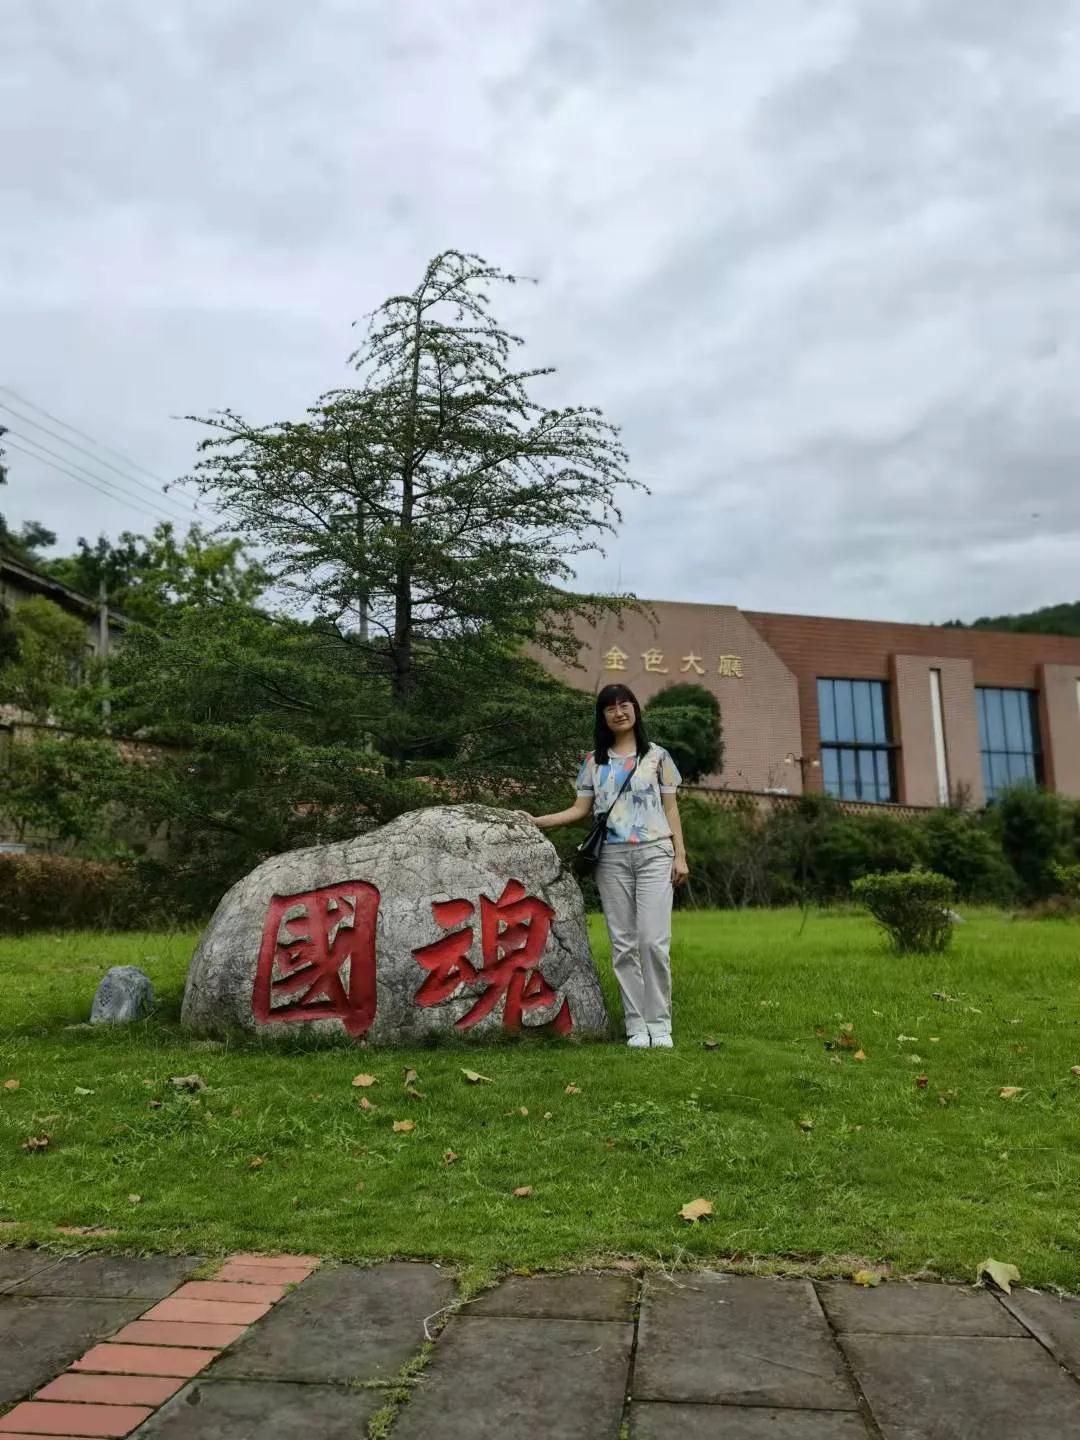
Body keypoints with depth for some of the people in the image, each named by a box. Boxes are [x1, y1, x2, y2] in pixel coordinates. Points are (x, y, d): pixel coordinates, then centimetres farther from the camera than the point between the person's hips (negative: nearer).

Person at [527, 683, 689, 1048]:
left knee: (653, 940, -9)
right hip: (612, 857, 2)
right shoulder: (594, 761, 12)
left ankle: (660, 1023, 1)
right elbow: (580, 809, 11)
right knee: (623, 944, 1)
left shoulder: (657, 756, 9)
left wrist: (680, 854, 1)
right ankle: (636, 1024, 7)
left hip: (653, 853, -2)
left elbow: (671, 808, 9)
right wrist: (537, 821, 0)